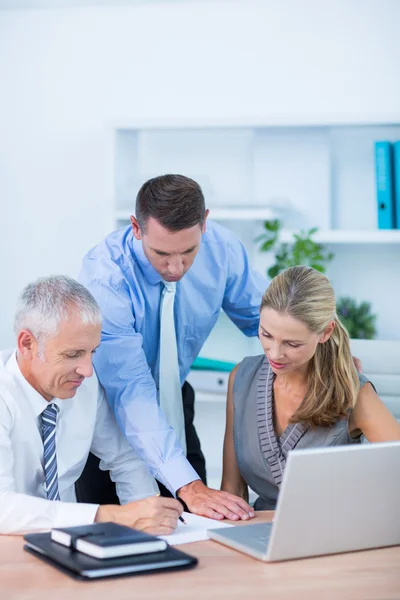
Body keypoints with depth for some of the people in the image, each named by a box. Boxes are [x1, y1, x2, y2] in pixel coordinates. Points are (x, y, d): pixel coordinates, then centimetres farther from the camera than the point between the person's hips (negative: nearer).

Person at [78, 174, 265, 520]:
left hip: (172, 399, 4)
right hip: (108, 410, -4)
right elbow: (131, 391, -38)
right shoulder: (104, 277, -32)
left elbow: (260, 316, 1)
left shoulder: (222, 248, -17)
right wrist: (188, 486, -46)